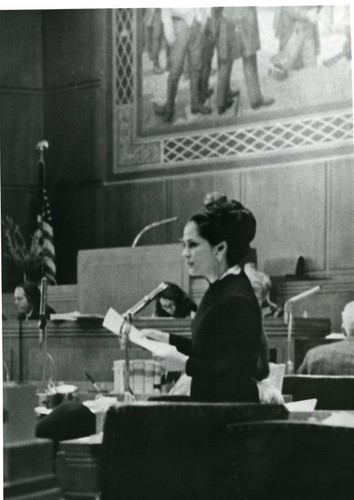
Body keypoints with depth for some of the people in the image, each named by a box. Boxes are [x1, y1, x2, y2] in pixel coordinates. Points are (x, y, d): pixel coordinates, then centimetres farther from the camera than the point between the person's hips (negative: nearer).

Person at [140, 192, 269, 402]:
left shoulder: (237, 300, -19)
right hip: (209, 402, 9)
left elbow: (238, 372, -23)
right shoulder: (219, 290, 11)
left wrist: (186, 364, -23)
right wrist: (167, 339, 14)